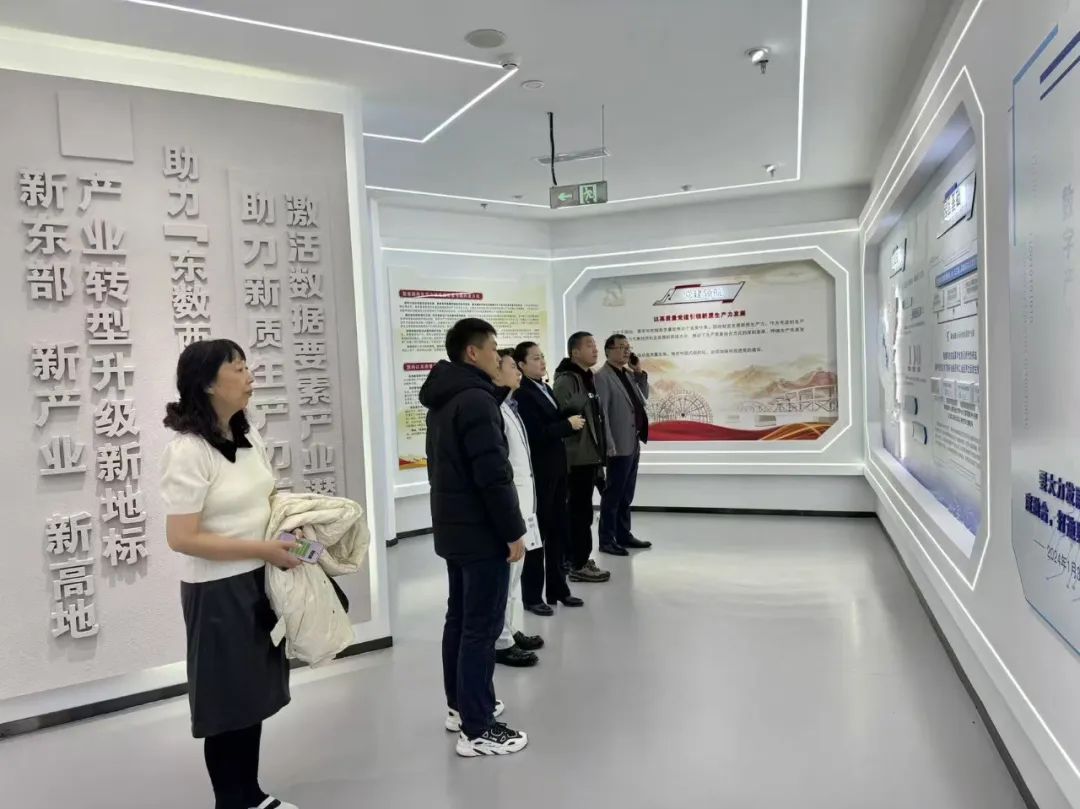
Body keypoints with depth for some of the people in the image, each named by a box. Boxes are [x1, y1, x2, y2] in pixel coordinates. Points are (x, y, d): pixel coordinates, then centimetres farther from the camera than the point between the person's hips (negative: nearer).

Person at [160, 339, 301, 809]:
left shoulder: (249, 437, 5)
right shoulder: (187, 451, -19)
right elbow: (181, 539, -22)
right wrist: (264, 550, -21)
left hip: (259, 582, 7)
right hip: (218, 591, -7)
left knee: (253, 692, 18)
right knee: (228, 699, 8)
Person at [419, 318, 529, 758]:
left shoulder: (444, 400, 12)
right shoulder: (476, 400, -19)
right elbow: (494, 475, -23)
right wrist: (514, 531, -17)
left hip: (452, 528, 10)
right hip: (481, 532, -10)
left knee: (460, 618, 18)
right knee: (482, 627, -3)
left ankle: (460, 706, 31)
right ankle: (477, 730, 5)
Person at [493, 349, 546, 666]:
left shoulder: (509, 407, 13)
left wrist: (526, 505, 17)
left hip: (522, 500, 10)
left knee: (514, 572, 18)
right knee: (506, 574, -2)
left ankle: (508, 631, 29)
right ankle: (501, 643, 9)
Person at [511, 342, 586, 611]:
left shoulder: (547, 389, 14)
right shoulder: (521, 394, -14)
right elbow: (535, 434, -23)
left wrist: (573, 422, 0)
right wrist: (568, 424, -16)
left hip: (556, 470, 8)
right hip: (537, 473, -8)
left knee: (558, 531, 15)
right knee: (537, 533, 2)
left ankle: (558, 589, 27)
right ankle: (532, 596, 14)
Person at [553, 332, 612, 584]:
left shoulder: (588, 378, 17)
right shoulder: (566, 380, -13)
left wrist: (601, 451, 18)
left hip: (590, 455, 9)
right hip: (578, 457, -9)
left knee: (580, 509, 15)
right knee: (581, 510, -4)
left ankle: (580, 559, 25)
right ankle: (578, 565, 5)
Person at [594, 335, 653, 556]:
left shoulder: (629, 374, 12)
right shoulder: (602, 376, -12)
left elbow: (644, 397, 19)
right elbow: (601, 413, -17)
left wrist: (640, 373, 5)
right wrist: (609, 445, -21)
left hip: (634, 444, 8)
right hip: (619, 446, -8)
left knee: (626, 495, 15)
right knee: (613, 495, 0)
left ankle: (623, 534, 25)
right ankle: (607, 539, 9)